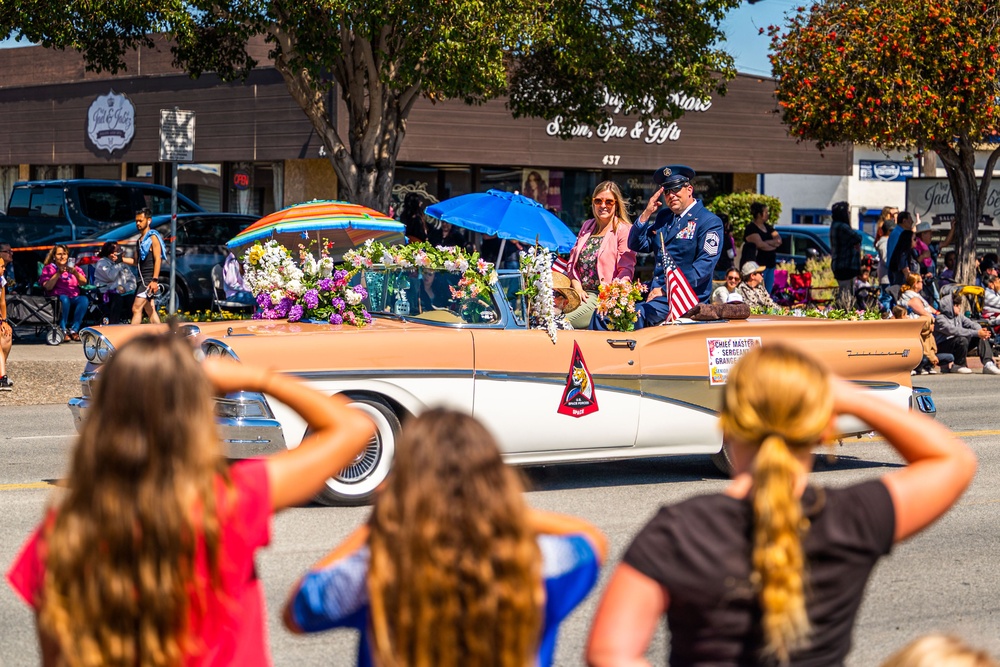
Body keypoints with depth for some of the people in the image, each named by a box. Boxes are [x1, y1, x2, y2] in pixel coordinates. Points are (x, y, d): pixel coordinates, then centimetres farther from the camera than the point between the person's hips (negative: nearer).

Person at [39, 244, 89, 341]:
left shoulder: (74, 267, 21)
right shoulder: (49, 268, 13)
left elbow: (84, 282, 4)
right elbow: (47, 287, -5)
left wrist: (75, 273, -13)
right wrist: (59, 273, -11)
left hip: (74, 298, 3)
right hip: (56, 298, -3)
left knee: (84, 300, -30)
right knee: (64, 299, -37)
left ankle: (74, 330, -30)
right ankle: (63, 330, -32)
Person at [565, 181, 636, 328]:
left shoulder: (624, 230, 0)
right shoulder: (587, 226, 21)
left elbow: (626, 271, -7)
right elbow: (572, 261, 20)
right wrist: (577, 288, 1)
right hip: (580, 293, 6)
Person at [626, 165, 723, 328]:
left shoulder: (709, 221, -3)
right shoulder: (663, 217, 19)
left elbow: (705, 265, -13)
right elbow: (636, 245, 17)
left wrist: (666, 290, -18)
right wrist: (646, 213, 3)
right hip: (654, 291, 7)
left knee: (637, 314, -33)